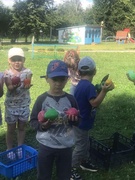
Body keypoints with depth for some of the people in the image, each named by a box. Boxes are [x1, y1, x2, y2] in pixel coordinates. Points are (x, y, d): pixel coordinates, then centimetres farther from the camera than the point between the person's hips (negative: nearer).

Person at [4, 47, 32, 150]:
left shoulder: (27, 72, -5)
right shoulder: (7, 73, -7)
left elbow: (27, 85, -17)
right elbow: (9, 88, -19)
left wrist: (27, 85, -42)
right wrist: (13, 87, -43)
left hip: (24, 104, 1)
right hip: (11, 105, -1)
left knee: (22, 127, 14)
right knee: (11, 129, 9)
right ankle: (9, 149, 26)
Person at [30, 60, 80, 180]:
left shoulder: (70, 99, -5)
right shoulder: (42, 99, -10)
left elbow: (78, 121, 4)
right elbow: (33, 121, -5)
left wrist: (73, 119, -18)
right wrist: (42, 125, -24)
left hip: (66, 146, 2)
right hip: (46, 145, -1)